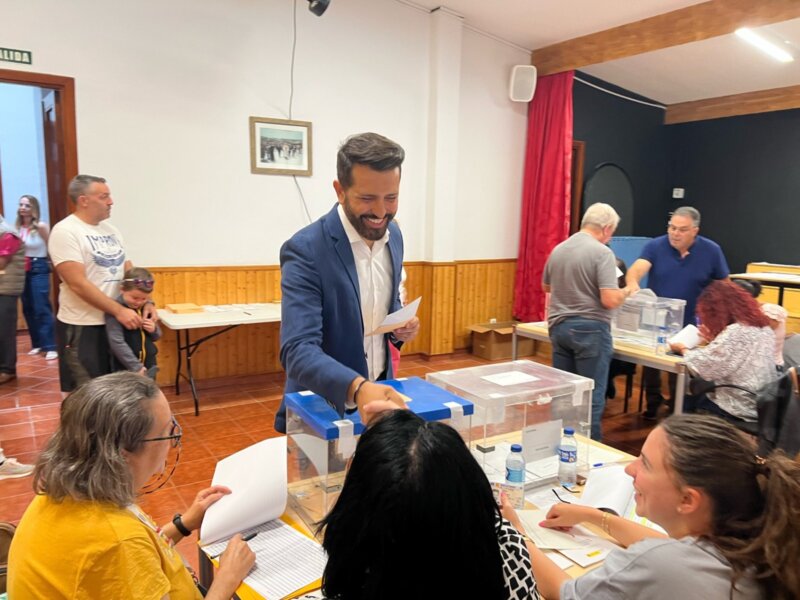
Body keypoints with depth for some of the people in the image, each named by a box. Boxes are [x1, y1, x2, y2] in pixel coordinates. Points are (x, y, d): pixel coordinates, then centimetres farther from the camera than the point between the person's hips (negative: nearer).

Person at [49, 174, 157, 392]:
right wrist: (119, 310, -21)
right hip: (81, 327, -7)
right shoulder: (65, 231, -12)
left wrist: (146, 302, -3)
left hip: (115, 324, 7)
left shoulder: (112, 231, 10)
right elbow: (78, 284, -19)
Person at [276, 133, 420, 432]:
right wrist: (358, 389, -46)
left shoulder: (393, 235, -2)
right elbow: (298, 350, -30)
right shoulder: (304, 250, -22)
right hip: (321, 411, -5)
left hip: (380, 396, 6)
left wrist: (401, 325, -9)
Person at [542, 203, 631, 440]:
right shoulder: (602, 252, -13)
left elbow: (546, 286, 22)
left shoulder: (558, 249, 7)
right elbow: (610, 300, -19)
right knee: (591, 395, 4)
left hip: (559, 327, 7)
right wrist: (626, 292, 1)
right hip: (590, 329, -6)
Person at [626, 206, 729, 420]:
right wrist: (632, 283, -50)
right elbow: (636, 269, -27)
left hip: (689, 325, 0)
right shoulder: (655, 246, -10)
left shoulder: (711, 251, -6)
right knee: (651, 365, 12)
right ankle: (653, 404, 34)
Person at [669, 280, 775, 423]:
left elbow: (702, 368, -21)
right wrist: (714, 339, 13)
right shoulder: (763, 326, 5)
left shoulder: (734, 333, -24)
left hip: (741, 411, -9)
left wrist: (683, 350, -3)